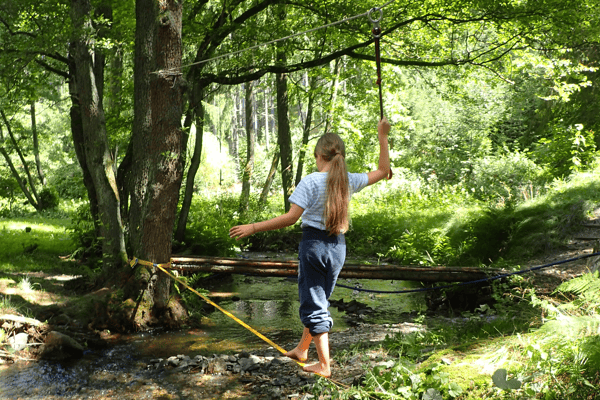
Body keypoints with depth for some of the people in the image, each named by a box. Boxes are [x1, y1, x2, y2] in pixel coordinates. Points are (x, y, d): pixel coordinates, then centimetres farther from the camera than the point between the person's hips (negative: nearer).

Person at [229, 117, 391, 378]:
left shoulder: (311, 181, -15)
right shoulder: (348, 181, 0)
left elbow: (290, 218, -20)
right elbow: (383, 171, 13)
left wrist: (253, 228, -17)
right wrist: (382, 137, 15)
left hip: (314, 242, -6)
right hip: (338, 246, 6)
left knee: (313, 303, 4)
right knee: (319, 300, 20)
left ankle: (324, 365, 5)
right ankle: (301, 349, 37)